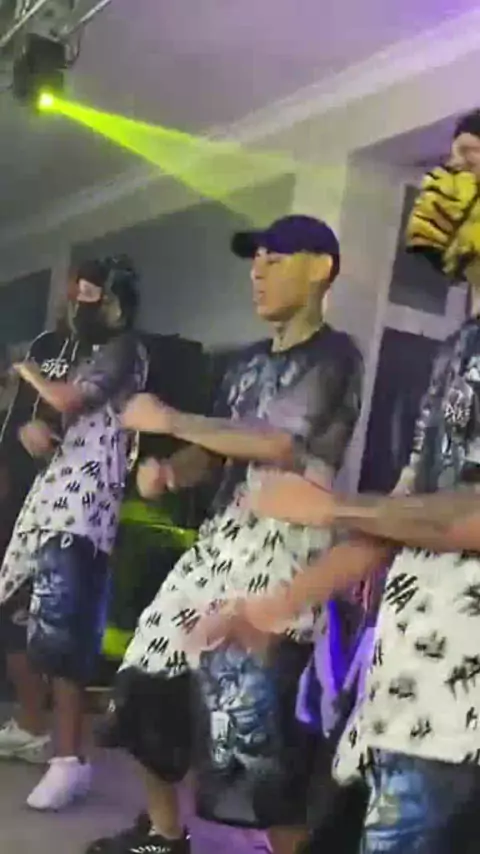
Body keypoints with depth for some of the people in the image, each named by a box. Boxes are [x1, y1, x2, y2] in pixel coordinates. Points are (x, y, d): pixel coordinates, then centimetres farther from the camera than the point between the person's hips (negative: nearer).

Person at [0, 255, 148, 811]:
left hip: (80, 505, -9)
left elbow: (67, 400, -16)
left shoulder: (124, 350, -3)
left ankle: (69, 759, -11)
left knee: (58, 626, -14)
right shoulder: (85, 354, 24)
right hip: (50, 496, 9)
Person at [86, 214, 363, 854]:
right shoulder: (250, 362, 19)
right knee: (144, 675, 12)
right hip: (220, 541, 9)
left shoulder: (333, 356, -6)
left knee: (251, 719, -12)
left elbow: (280, 443, -19)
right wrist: (168, 470, -5)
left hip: (281, 552, -8)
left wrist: (169, 420, -13)